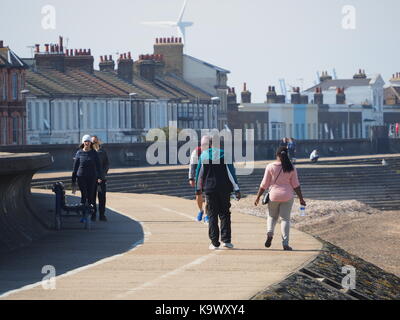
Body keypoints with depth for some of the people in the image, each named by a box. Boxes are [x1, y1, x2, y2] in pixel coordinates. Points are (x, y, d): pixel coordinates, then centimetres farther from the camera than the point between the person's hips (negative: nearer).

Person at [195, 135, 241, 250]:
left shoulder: (203, 156, -2)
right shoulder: (224, 154, -3)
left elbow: (199, 173, 5)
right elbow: (231, 172, -6)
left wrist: (198, 188, 18)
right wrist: (236, 189, -5)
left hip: (210, 189, 0)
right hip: (224, 189, 0)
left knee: (212, 215, 6)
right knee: (225, 214, 9)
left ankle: (214, 242, 1)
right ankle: (226, 240, 1)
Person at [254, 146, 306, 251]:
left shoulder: (270, 167, -5)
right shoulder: (291, 168, -2)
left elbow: (264, 184, -3)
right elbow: (296, 185, -1)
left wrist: (258, 197, 6)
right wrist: (301, 198, 7)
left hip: (274, 195, 0)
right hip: (287, 196, 0)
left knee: (272, 216, 18)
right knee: (285, 219, 5)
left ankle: (270, 233, -10)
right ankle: (285, 243, -3)